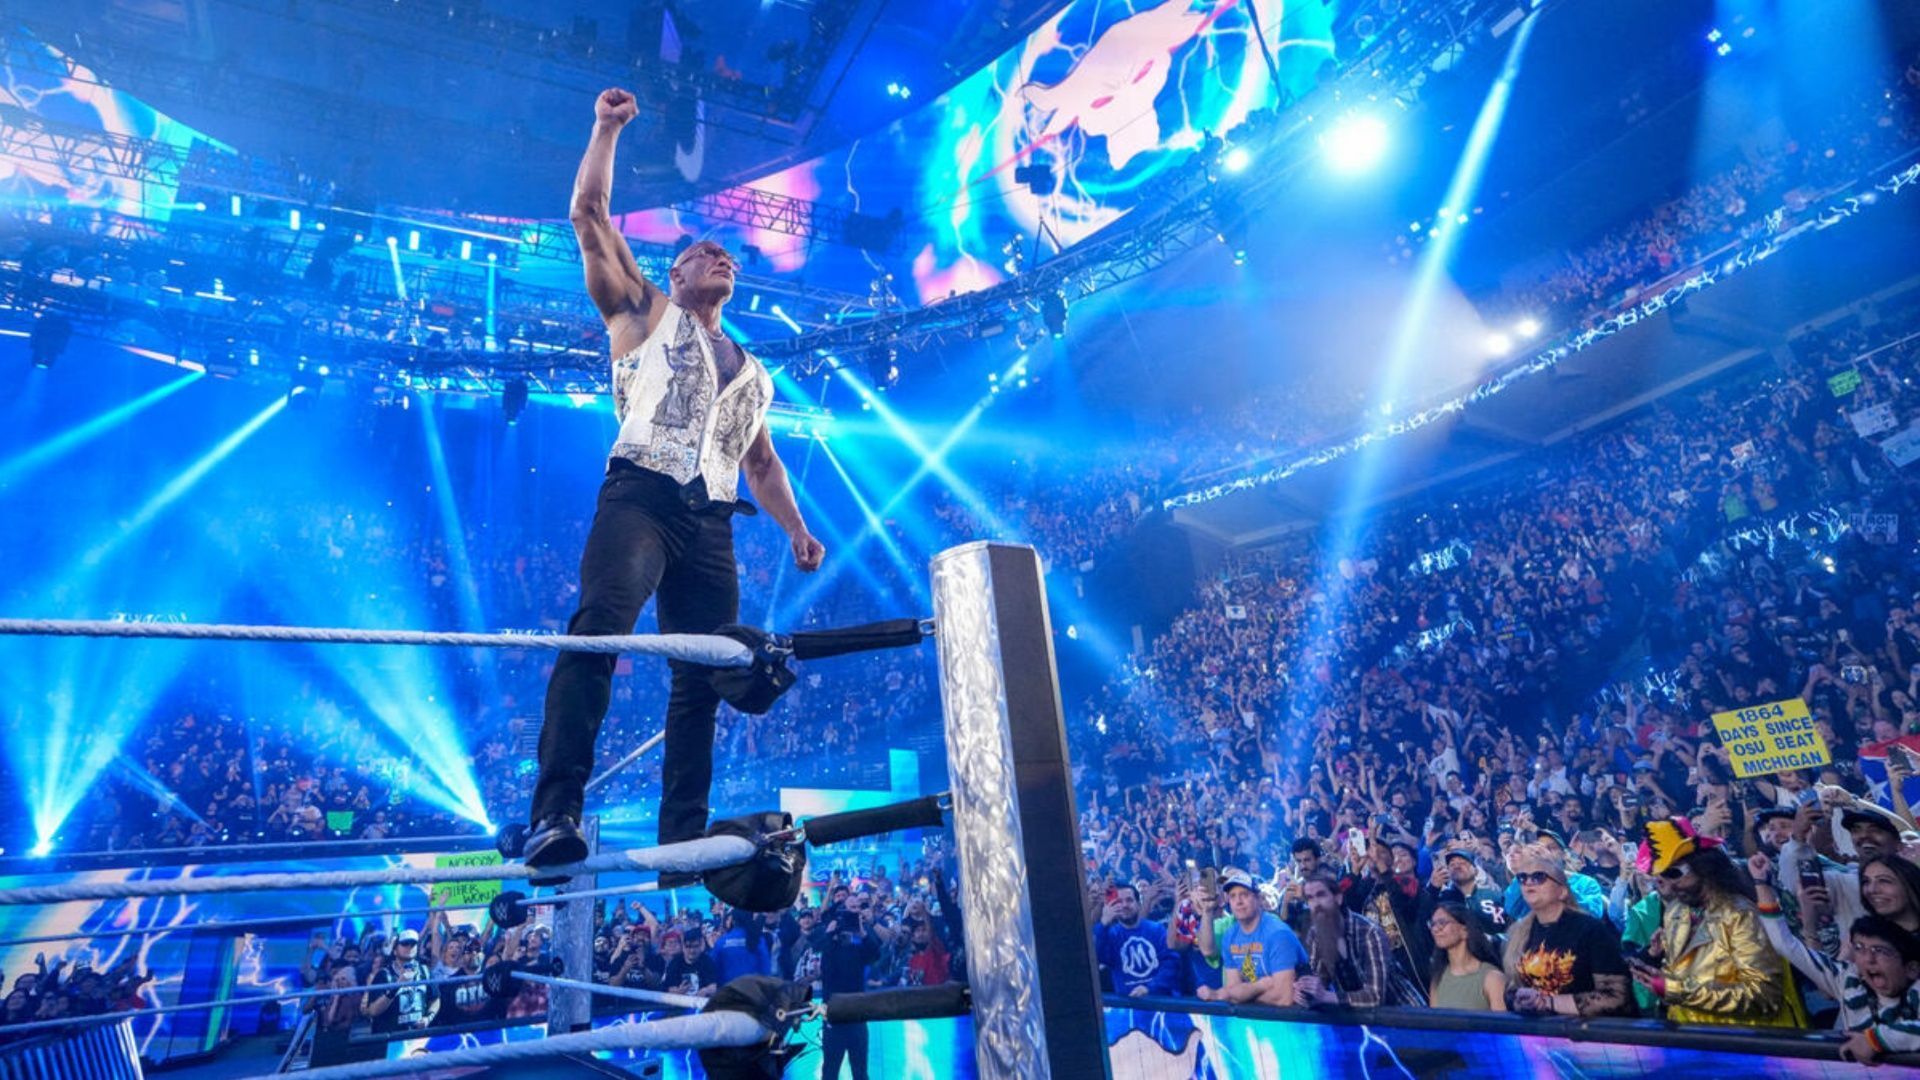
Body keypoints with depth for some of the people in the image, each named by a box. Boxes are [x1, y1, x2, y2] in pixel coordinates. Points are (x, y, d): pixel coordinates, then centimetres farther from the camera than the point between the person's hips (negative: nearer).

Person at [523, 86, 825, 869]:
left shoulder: (750, 371, 30)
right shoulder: (645, 313, 19)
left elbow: (761, 462, 27)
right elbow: (589, 214, 13)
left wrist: (797, 529, 14)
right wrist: (608, 127, 15)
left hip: (711, 523, 4)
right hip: (640, 496, -4)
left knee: (703, 681, -2)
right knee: (600, 625, -28)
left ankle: (682, 846, 2)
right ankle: (555, 814, -32)